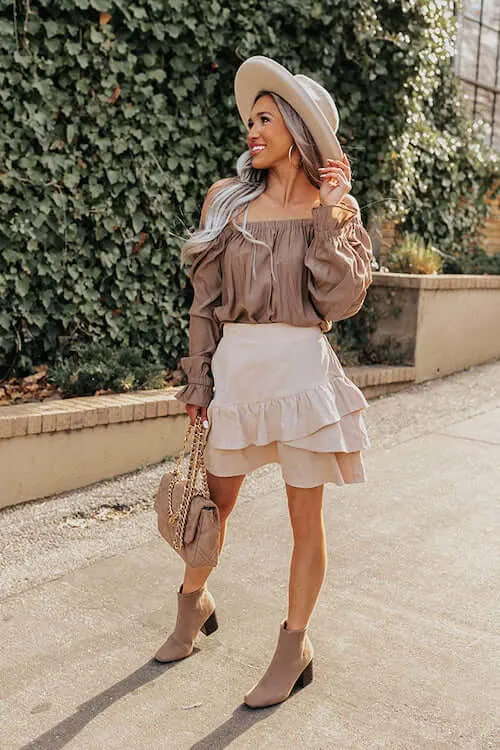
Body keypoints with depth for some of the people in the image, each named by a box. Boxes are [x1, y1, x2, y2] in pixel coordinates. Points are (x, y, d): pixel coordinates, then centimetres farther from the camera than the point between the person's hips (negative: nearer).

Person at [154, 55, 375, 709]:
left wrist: (331, 215, -14)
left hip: (301, 366, -2)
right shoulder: (227, 199, 6)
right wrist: (198, 380, 4)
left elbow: (341, 300, -10)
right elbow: (205, 299, 7)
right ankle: (194, 602, 41)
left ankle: (295, 645, 24)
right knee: (215, 500, 15)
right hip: (235, 362, 2)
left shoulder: (334, 206, 1)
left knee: (305, 516, 6)